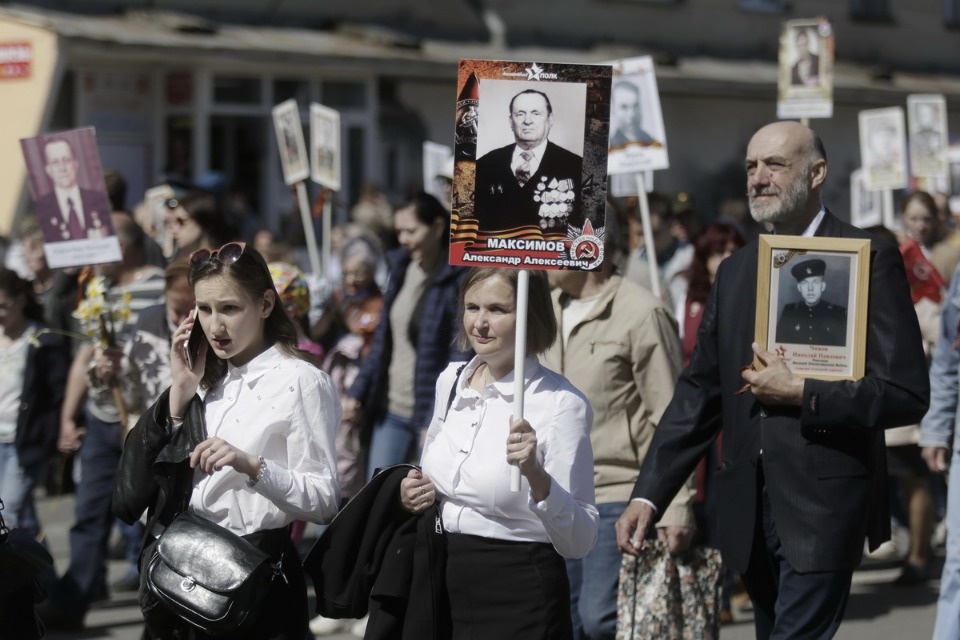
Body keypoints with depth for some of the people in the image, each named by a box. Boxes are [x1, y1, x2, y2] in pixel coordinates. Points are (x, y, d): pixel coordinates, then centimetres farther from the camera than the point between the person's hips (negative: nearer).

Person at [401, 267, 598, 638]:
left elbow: (579, 542, -16)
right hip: (445, 588, 6)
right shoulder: (451, 381, 5)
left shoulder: (561, 404, -14)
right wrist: (413, 492, 1)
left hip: (519, 598, -6)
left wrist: (535, 475, -30)